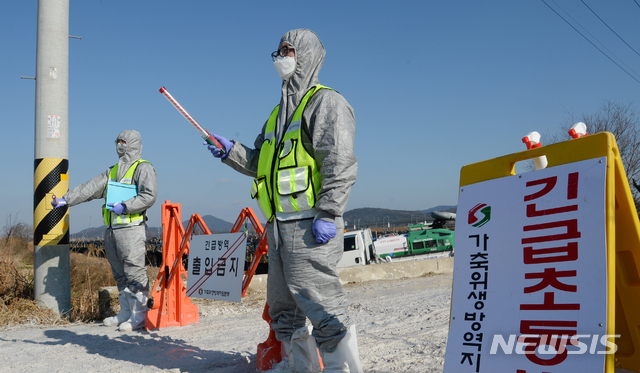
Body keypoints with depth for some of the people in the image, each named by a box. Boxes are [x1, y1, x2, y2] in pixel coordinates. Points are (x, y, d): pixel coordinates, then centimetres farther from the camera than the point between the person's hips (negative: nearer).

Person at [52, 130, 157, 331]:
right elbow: (90, 188, 15)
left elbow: (149, 196, -15)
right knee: (119, 272, 11)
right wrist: (65, 199, 6)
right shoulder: (113, 171, 20)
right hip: (112, 229, 8)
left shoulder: (143, 168, -3)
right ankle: (125, 313, 19)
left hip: (132, 228, -8)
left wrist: (125, 206, -19)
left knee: (134, 271, -8)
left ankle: (139, 315, -3)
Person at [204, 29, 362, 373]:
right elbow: (260, 163, 26)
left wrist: (328, 214, -22)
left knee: (323, 309, -10)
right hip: (279, 227, 10)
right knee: (283, 311, 14)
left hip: (309, 228, -9)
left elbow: (340, 163, -15)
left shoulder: (325, 102, -3)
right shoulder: (279, 112, 24)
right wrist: (230, 152, 9)